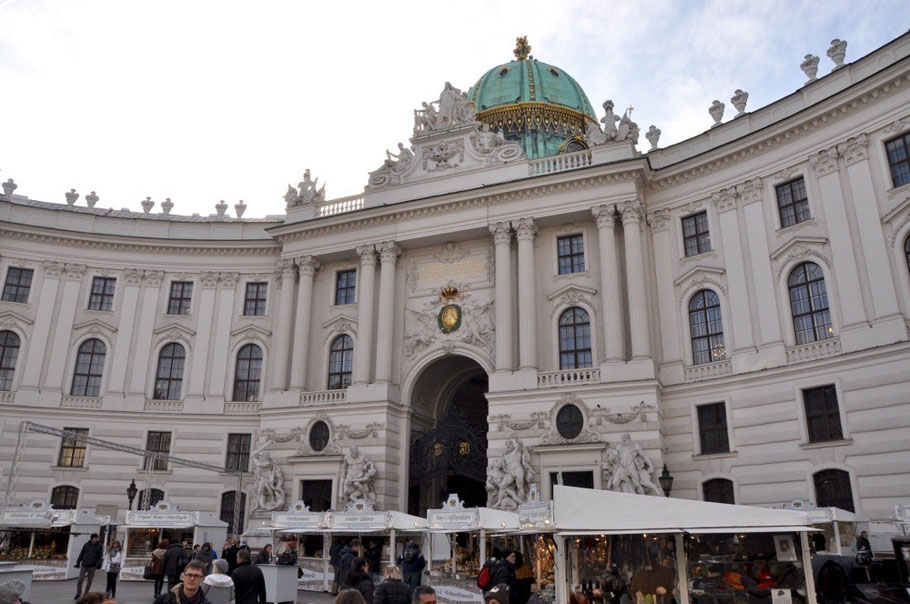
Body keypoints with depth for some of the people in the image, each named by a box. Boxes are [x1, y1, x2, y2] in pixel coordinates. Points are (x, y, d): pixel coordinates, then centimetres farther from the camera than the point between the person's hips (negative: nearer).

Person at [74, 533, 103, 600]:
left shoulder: (99, 546, 0)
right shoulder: (86, 545, 3)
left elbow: (100, 556, 0)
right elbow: (81, 554, 8)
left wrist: (99, 563, -13)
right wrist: (78, 562, 2)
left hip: (92, 567, 0)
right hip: (84, 566, 0)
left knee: (90, 581, 4)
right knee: (80, 579, -10)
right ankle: (78, 594, 2)